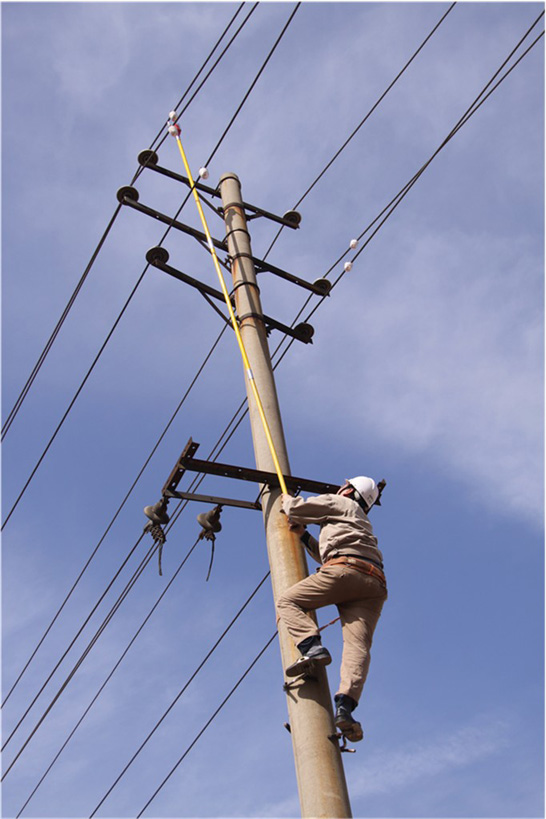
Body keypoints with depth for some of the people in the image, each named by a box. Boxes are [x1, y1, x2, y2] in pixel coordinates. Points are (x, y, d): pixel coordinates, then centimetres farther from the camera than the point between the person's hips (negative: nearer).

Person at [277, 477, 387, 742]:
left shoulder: (339, 503, 20)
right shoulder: (361, 522, 43)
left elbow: (297, 509, 15)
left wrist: (287, 499, 36)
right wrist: (303, 535, 43)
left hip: (346, 570, -7)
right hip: (374, 584, 7)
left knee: (287, 601, 0)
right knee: (358, 645, -13)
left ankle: (313, 648, -25)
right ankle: (345, 705, -33)